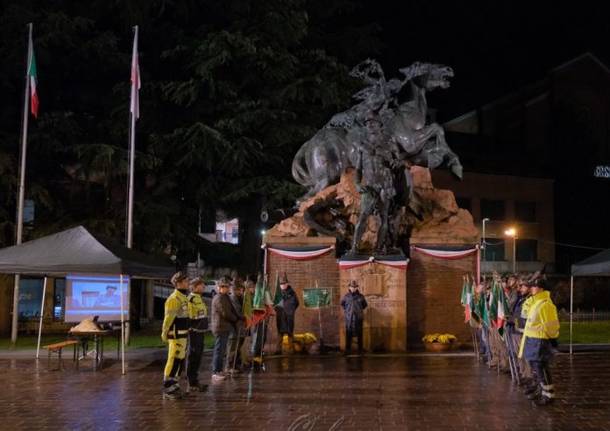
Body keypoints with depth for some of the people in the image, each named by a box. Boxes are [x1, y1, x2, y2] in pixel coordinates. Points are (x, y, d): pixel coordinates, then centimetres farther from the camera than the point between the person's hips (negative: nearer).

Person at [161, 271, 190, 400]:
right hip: (176, 335, -10)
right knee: (174, 361, -7)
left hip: (183, 335, 10)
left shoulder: (183, 298, 14)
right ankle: (167, 389, -2)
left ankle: (173, 386, 23)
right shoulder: (174, 299, -17)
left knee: (180, 361, 14)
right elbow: (168, 318, -20)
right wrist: (164, 333, -21)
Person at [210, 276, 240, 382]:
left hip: (225, 327, 10)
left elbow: (230, 311, 21)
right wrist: (235, 319, -2)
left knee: (222, 350, 13)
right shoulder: (219, 298, -14)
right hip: (220, 327, -10)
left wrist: (237, 318, 6)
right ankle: (215, 372, -7)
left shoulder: (225, 297, 18)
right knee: (219, 350, -9)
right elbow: (225, 313, -17)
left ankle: (219, 370, 19)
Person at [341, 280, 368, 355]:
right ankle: (348, 350, 12)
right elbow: (342, 303, 20)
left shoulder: (360, 296, -2)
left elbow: (365, 304, 16)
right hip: (349, 318, 0)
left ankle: (360, 350, 13)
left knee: (359, 335, 4)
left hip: (358, 318, 0)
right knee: (348, 335, 3)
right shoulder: (346, 296, 0)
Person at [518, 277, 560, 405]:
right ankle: (538, 388, 33)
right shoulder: (535, 302, 12)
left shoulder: (545, 304, -21)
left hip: (540, 341, -10)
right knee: (535, 367, 19)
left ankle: (548, 394, 5)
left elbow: (550, 325, -20)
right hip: (532, 340, 10)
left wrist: (553, 338, -8)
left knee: (542, 368, -4)